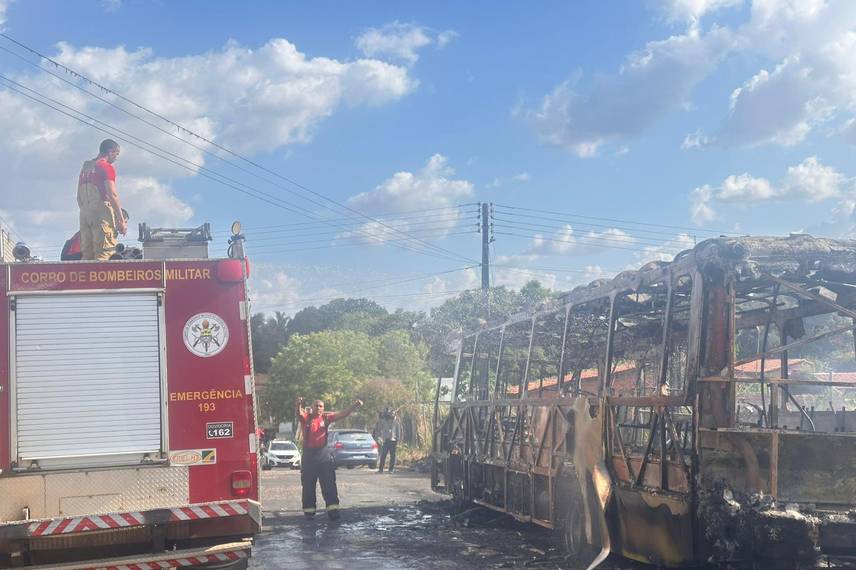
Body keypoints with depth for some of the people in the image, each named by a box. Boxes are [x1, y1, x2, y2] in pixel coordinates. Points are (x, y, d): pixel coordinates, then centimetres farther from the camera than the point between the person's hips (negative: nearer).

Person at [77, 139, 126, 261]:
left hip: (84, 212, 8)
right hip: (101, 210, -8)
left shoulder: (85, 167, 20)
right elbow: (112, 195, -12)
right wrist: (121, 220, -12)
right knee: (104, 253, -12)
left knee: (86, 254, 5)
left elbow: (79, 197, 21)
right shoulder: (107, 167, -4)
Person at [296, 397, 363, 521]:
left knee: (329, 484, -2)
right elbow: (299, 414, -22)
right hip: (308, 455, -1)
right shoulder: (306, 417, -1)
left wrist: (355, 405, -16)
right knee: (308, 486, 7)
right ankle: (309, 511, 16)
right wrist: (299, 405, -46)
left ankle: (333, 509, -2)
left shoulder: (326, 417, 4)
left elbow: (342, 414, -2)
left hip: (323, 454, 1)